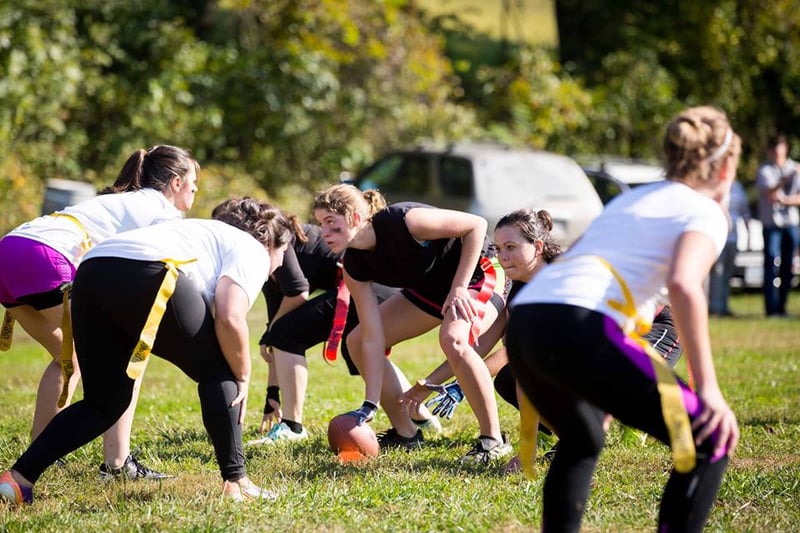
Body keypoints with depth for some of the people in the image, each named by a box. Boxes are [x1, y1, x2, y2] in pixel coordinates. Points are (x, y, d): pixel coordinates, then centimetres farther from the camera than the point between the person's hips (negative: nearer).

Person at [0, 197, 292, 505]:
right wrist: (243, 378, 9)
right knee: (218, 373, 12)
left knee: (105, 402, 18)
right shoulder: (253, 251, 16)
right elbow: (230, 318, -2)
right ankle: (235, 482, 10)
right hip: (145, 275, -8)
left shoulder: (209, 235, 41)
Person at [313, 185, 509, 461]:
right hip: (428, 288, 8)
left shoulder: (404, 221, -34)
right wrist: (370, 405, -17)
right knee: (357, 342, 3)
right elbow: (373, 339, -13)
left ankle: (493, 440, -23)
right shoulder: (355, 266, -14)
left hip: (476, 272, -8)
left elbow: (476, 224, -25)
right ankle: (406, 433, 14)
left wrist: (459, 288, -27)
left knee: (453, 339, -36)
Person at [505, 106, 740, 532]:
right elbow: (684, 285, -12)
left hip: (522, 322, 8)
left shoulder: (631, 199, 31)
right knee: (711, 440, 1)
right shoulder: (705, 212, 8)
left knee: (583, 441, 33)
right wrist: (708, 389, -13)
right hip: (579, 330, -8)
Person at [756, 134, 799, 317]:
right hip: (771, 222, -4)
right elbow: (769, 194, -15)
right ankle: (771, 308, -14)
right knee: (772, 263, -12)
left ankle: (781, 307, 10)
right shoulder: (764, 170, 0)